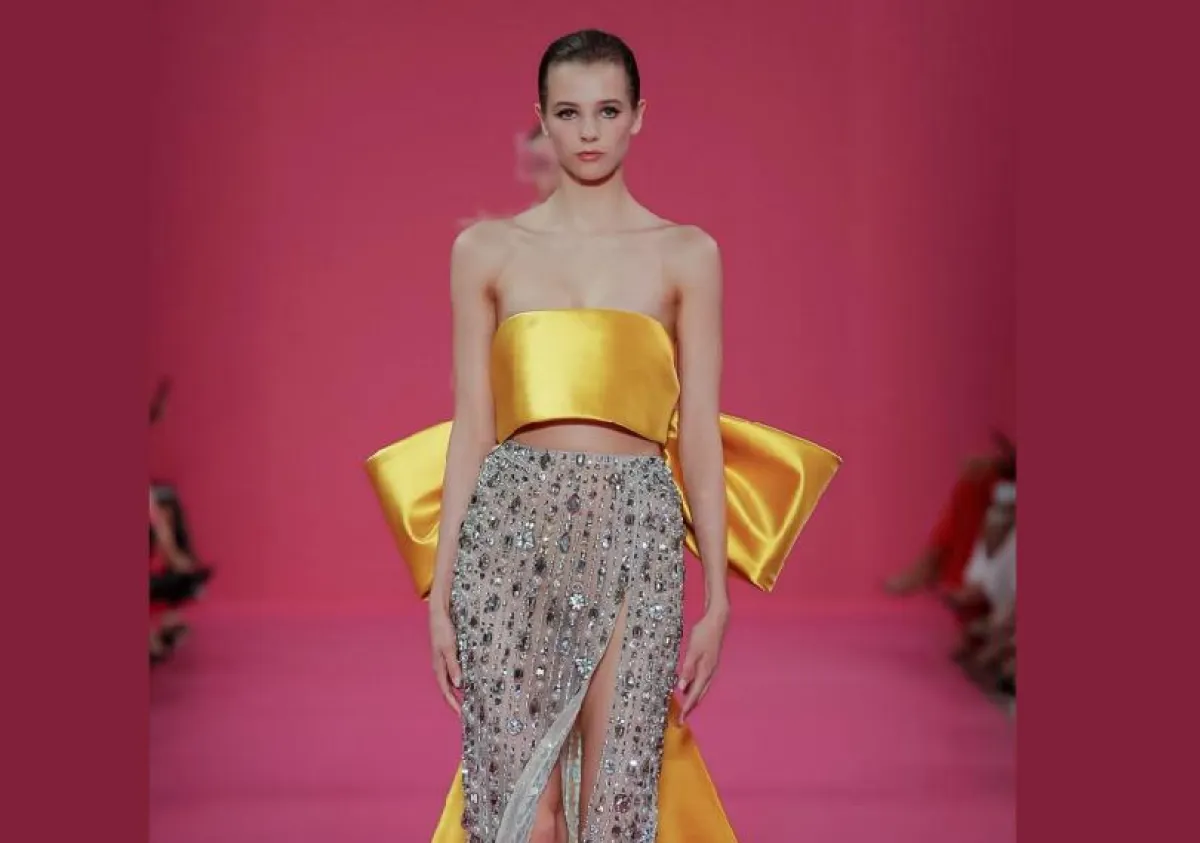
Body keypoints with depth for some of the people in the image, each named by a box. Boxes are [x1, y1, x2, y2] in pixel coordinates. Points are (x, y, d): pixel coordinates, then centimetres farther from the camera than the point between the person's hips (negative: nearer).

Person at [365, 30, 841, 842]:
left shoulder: (688, 254, 7)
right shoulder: (486, 249, 8)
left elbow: (700, 430, 5)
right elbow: (471, 424, 7)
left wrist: (716, 597, 1)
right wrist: (440, 591, 3)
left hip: (637, 533, 0)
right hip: (512, 528, 0)